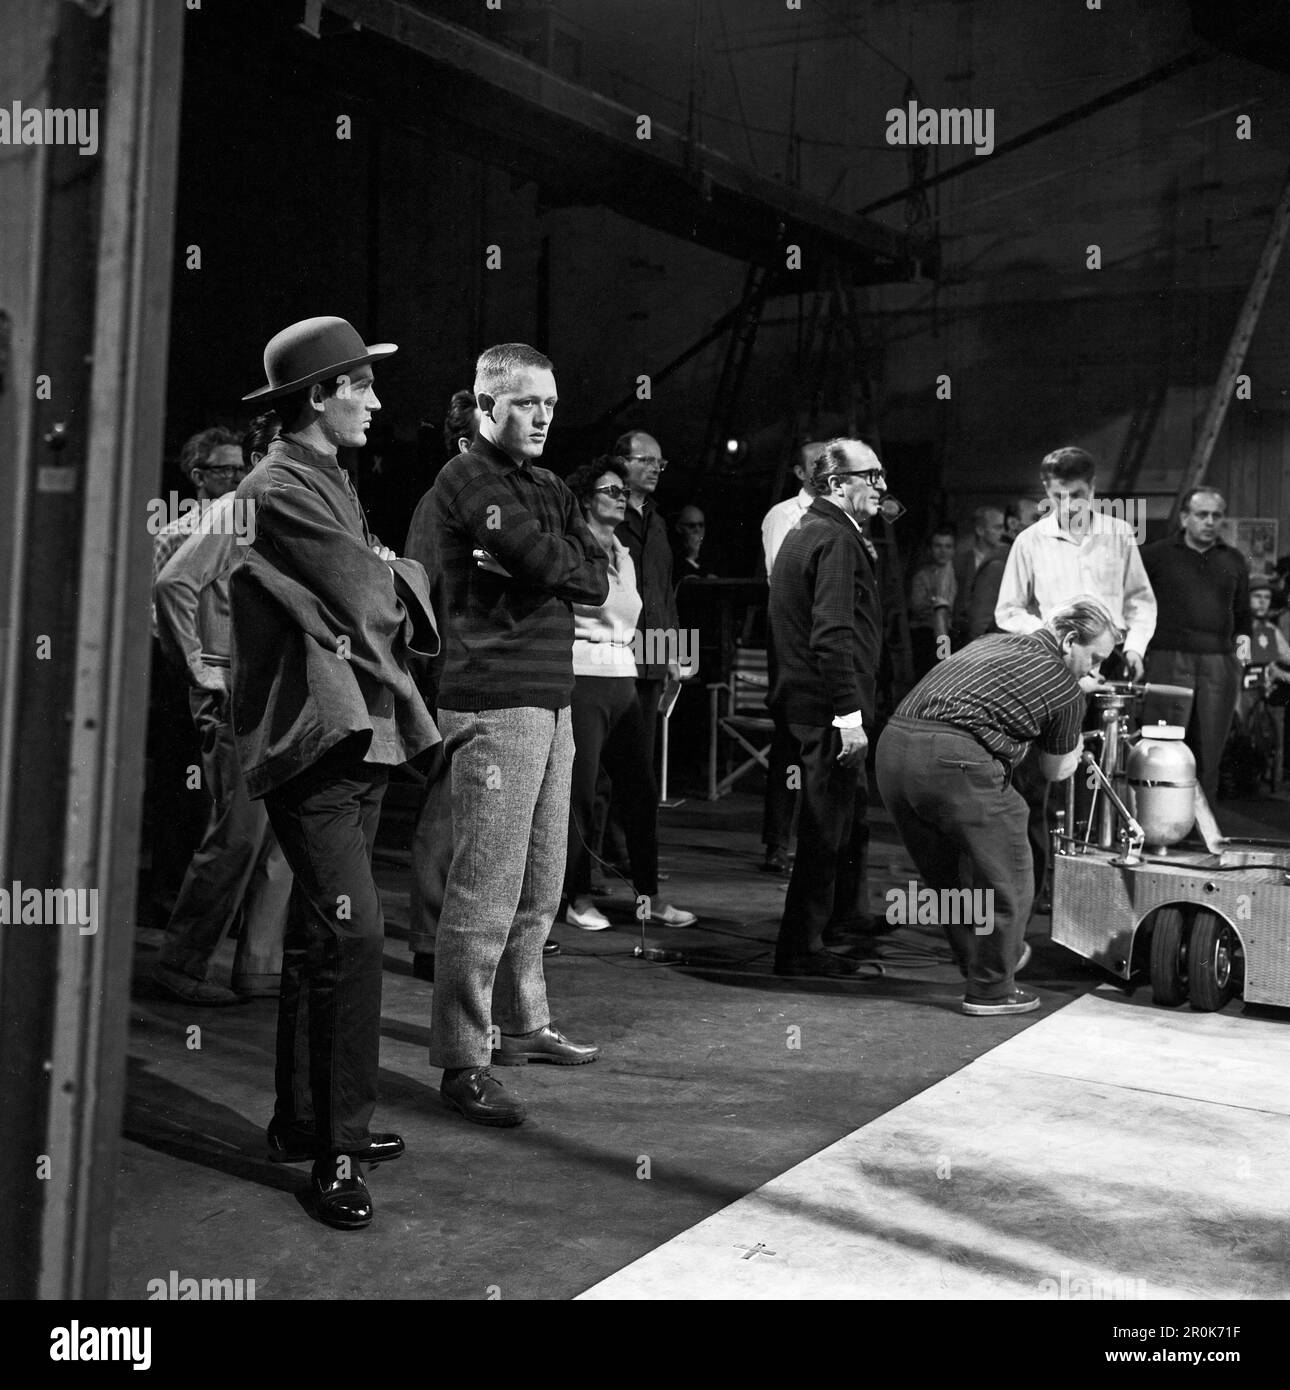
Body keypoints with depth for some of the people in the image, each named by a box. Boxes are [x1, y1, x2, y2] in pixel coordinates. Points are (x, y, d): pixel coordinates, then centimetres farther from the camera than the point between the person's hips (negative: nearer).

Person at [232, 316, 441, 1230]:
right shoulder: (283, 487, -12)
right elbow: (367, 600, -15)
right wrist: (404, 575, 4)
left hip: (362, 735, 10)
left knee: (322, 936, 15)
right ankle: (339, 1153, -7)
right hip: (316, 738, -10)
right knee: (353, 932, -14)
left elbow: (390, 606, 18)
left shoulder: (329, 480, 19)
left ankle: (304, 1121, 25)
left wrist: (383, 579, -2)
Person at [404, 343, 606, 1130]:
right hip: (493, 703, -8)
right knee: (487, 888, -7)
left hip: (551, 699, 9)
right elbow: (549, 563, -17)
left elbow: (597, 581, 8)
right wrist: (552, 558, 4)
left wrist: (537, 562, -7)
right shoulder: (470, 480, -6)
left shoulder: (549, 488, 20)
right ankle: (464, 1061, -1)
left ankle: (524, 1024, 28)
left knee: (540, 885, 15)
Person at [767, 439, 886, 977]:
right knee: (826, 826, -3)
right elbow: (833, 634, -24)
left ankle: (844, 919, 38)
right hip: (829, 707, -11)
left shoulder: (804, 532, 16)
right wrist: (849, 714, -25)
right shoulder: (837, 539, -17)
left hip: (804, 699, 11)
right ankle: (801, 948, 5)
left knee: (851, 813, 23)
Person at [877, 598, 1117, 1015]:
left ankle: (980, 959, 39)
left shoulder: (992, 643, 24)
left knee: (949, 875, 23)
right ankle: (991, 990, 20)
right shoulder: (1064, 687, 6)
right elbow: (1057, 770, 18)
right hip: (954, 761, -8)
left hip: (892, 746, 8)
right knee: (1004, 881, 10)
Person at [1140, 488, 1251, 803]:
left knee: (1208, 755, 5)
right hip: (1168, 661, -3)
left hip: (1220, 664, 4)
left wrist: (1243, 637, 8)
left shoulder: (1233, 561, 17)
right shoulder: (1156, 555, 6)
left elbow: (1242, 612, 26)